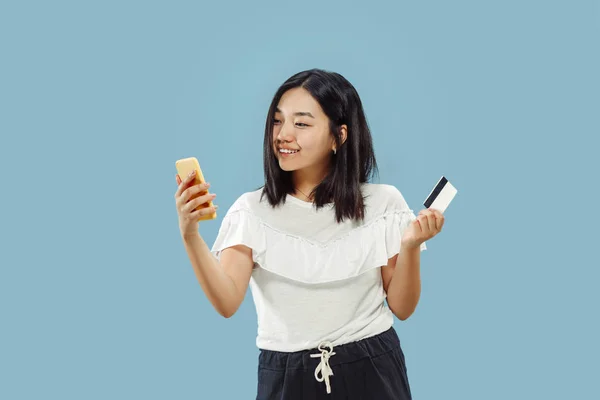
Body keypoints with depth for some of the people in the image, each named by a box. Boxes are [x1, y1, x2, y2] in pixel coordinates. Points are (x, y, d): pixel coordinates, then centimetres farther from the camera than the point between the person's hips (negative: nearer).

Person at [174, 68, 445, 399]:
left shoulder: (383, 202, -3)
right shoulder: (252, 210, -2)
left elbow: (402, 308, 0)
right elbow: (227, 303, -15)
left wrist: (410, 247, -16)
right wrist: (189, 235, -26)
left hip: (372, 373, 0)